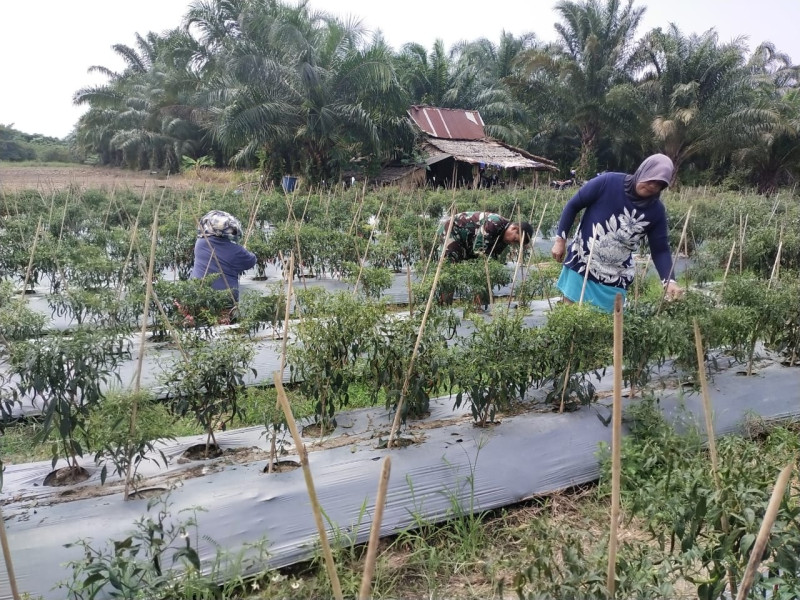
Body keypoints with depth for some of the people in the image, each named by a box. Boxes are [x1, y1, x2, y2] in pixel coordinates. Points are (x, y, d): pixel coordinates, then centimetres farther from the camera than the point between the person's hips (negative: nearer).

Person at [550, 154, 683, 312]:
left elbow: (660, 250, -2)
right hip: (580, 264, -1)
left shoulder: (656, 210, -7)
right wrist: (561, 239, -6)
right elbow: (573, 206, -4)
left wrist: (669, 281, -17)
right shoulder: (608, 182, -14)